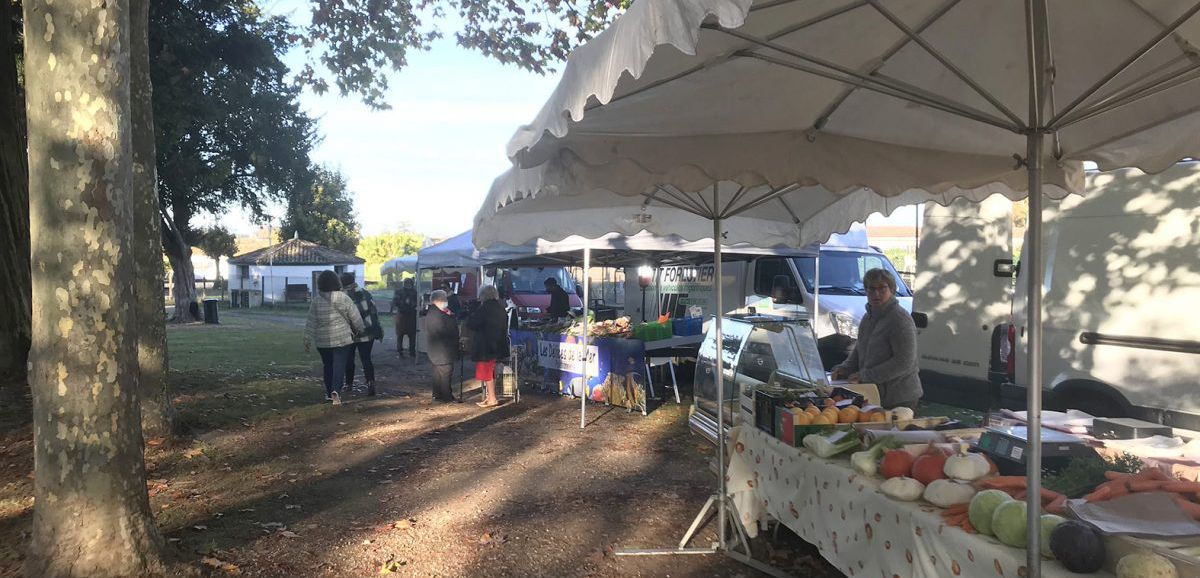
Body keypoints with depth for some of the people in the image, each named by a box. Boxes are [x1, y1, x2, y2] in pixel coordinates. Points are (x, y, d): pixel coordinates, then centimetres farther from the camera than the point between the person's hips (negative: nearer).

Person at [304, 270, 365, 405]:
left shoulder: (316, 301, -3)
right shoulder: (343, 298, -7)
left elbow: (311, 323, 0)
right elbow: (355, 317, -1)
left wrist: (307, 341, 7)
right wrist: (360, 329, 18)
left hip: (322, 341, 2)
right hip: (342, 338, -2)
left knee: (328, 366, 16)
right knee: (339, 365, -3)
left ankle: (329, 393, 24)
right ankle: (335, 390, -22)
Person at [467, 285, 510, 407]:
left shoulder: (484, 308, -17)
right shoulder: (501, 308, 7)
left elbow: (471, 324, -16)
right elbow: (504, 326, 16)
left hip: (485, 346, -8)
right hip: (498, 345, 8)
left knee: (486, 372, 0)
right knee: (491, 371, 18)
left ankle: (492, 399, 1)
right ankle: (491, 396, 25)